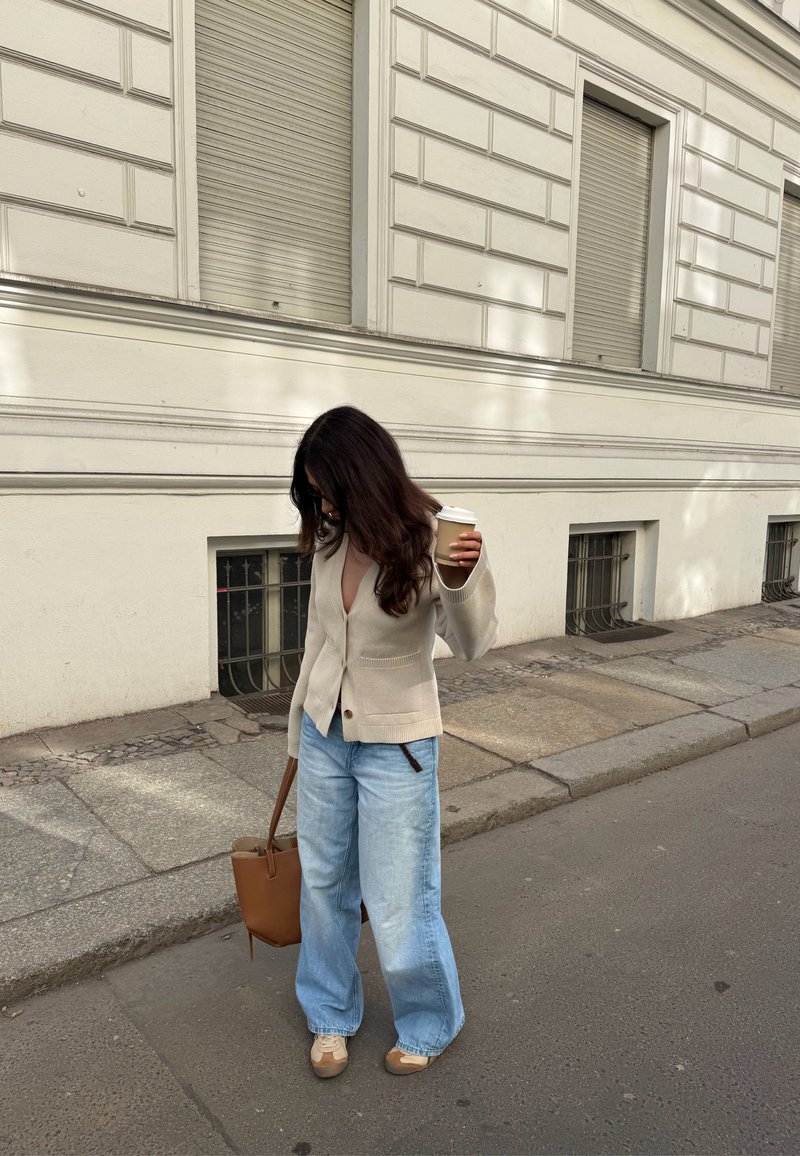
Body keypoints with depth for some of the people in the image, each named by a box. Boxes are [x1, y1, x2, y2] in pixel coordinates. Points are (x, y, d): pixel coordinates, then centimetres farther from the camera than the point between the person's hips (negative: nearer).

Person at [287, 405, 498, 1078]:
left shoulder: (429, 540, -18)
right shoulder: (331, 539, -3)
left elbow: (474, 645, -24)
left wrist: (461, 580, -45)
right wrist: (300, 724, 19)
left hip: (396, 743, -5)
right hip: (325, 733, 5)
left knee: (399, 904, 6)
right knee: (323, 882, 18)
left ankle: (430, 1026, 36)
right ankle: (332, 1016, 43)